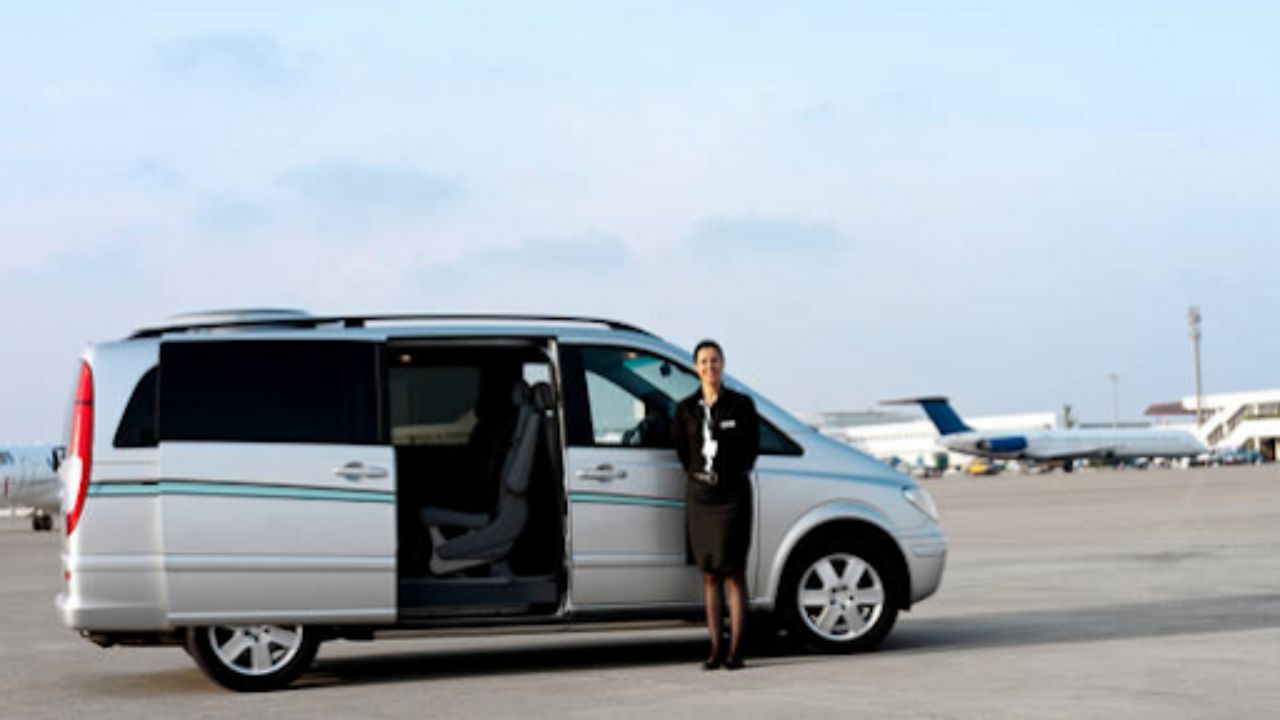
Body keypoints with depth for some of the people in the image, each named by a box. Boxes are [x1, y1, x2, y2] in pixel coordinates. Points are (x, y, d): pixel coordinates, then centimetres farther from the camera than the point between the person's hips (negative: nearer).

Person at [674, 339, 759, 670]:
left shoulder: (741, 405, 0)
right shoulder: (686, 408, 8)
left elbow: (752, 447, 4)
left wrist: (732, 475, 2)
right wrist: (696, 475, 8)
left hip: (733, 496, -3)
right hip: (699, 497, 3)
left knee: (734, 573, -6)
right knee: (709, 575, 4)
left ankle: (735, 649, -5)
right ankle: (715, 649, 8)